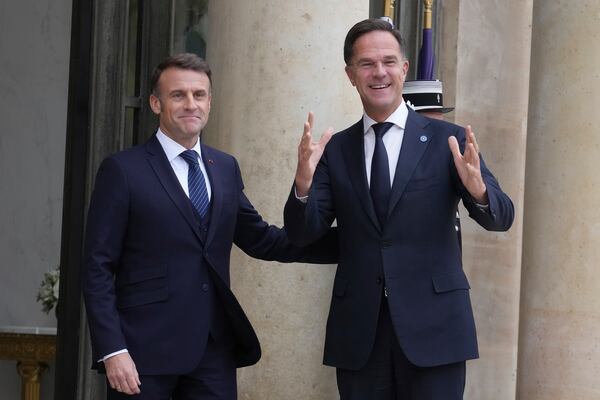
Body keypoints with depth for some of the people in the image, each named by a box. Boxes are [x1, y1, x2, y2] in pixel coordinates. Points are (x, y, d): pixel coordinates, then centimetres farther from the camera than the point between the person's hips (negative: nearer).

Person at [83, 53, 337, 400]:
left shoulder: (226, 168, 12)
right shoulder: (123, 170, -4)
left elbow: (262, 240, 17)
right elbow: (98, 267, -5)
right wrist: (112, 350, -14)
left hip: (215, 348, 5)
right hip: (146, 348, -5)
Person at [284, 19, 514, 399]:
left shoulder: (448, 140, 1)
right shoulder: (335, 150, 6)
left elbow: (501, 218, -4)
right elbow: (303, 234, 2)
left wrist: (478, 189, -26)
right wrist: (304, 184, -19)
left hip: (433, 324, -2)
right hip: (358, 330, 2)